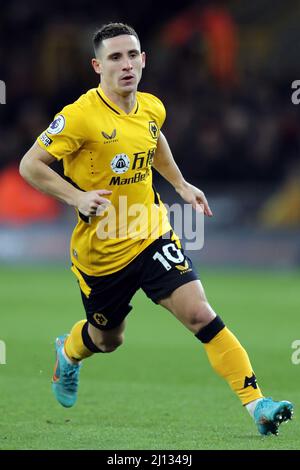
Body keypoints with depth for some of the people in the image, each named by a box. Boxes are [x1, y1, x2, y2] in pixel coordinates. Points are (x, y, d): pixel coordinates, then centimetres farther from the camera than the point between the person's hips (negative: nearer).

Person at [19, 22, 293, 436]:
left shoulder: (152, 108, 0)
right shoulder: (81, 116, -19)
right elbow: (30, 165, -15)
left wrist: (181, 185, 18)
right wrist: (77, 197, -25)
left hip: (152, 237, 3)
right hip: (100, 252, -3)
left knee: (198, 312, -17)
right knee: (107, 339, 18)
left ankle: (256, 403, -19)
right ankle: (68, 352, 55)